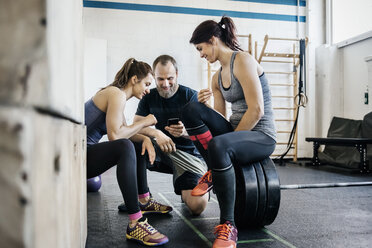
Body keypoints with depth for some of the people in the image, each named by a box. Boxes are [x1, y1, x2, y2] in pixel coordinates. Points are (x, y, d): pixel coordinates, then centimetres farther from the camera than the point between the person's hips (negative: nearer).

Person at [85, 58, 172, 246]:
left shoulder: (114, 93, 16)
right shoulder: (117, 94, -14)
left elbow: (124, 131, 14)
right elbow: (115, 135, -27)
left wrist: (145, 139, -6)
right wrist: (144, 122, -13)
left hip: (86, 154, 11)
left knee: (140, 145, 21)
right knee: (125, 147, -36)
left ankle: (143, 201, 26)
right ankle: (135, 224, -38)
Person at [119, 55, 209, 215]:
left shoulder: (190, 96, -7)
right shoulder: (149, 98, 4)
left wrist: (185, 132, -36)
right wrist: (156, 133, -29)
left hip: (189, 155, -3)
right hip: (162, 151, 4)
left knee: (197, 206, -24)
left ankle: (185, 191, 15)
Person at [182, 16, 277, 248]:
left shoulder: (243, 61, -11)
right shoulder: (217, 76, 14)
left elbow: (256, 111, -19)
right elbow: (220, 117, 13)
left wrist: (231, 138, -13)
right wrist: (205, 107, -7)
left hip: (261, 137, -7)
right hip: (236, 133, 7)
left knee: (218, 146, -38)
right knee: (192, 109, -15)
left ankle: (228, 226, -24)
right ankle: (213, 173, -5)